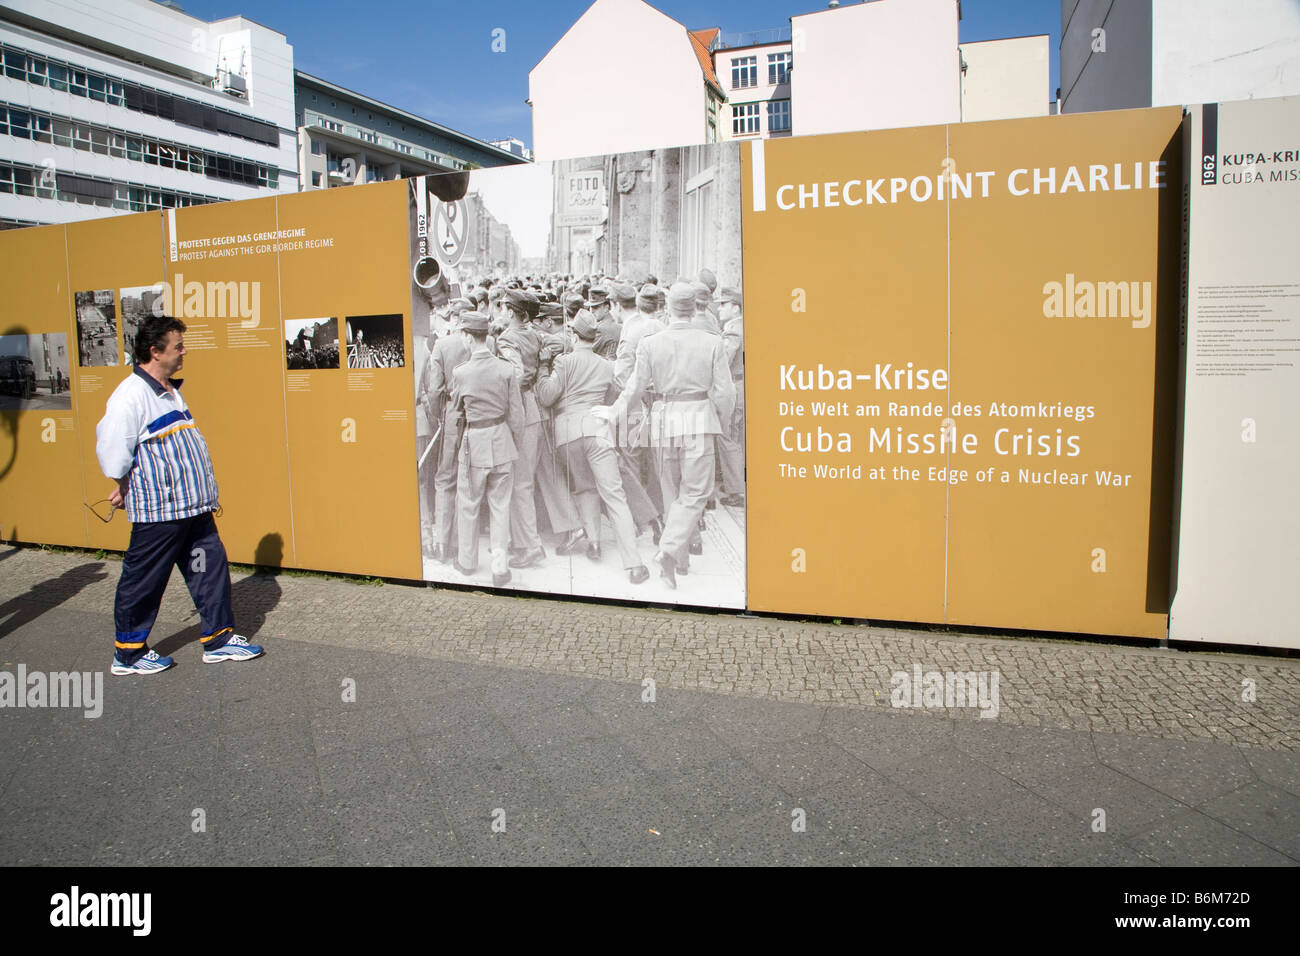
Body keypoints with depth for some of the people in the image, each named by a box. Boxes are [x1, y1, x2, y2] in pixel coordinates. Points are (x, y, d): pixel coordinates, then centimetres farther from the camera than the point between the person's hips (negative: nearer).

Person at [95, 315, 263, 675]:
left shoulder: (170, 390, 14)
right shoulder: (130, 395, -16)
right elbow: (113, 453, -16)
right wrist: (127, 490, -1)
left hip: (192, 507, 9)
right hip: (157, 511, -9)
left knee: (211, 567, 11)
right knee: (143, 582, 4)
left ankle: (219, 639, 21)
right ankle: (127, 653, 20)